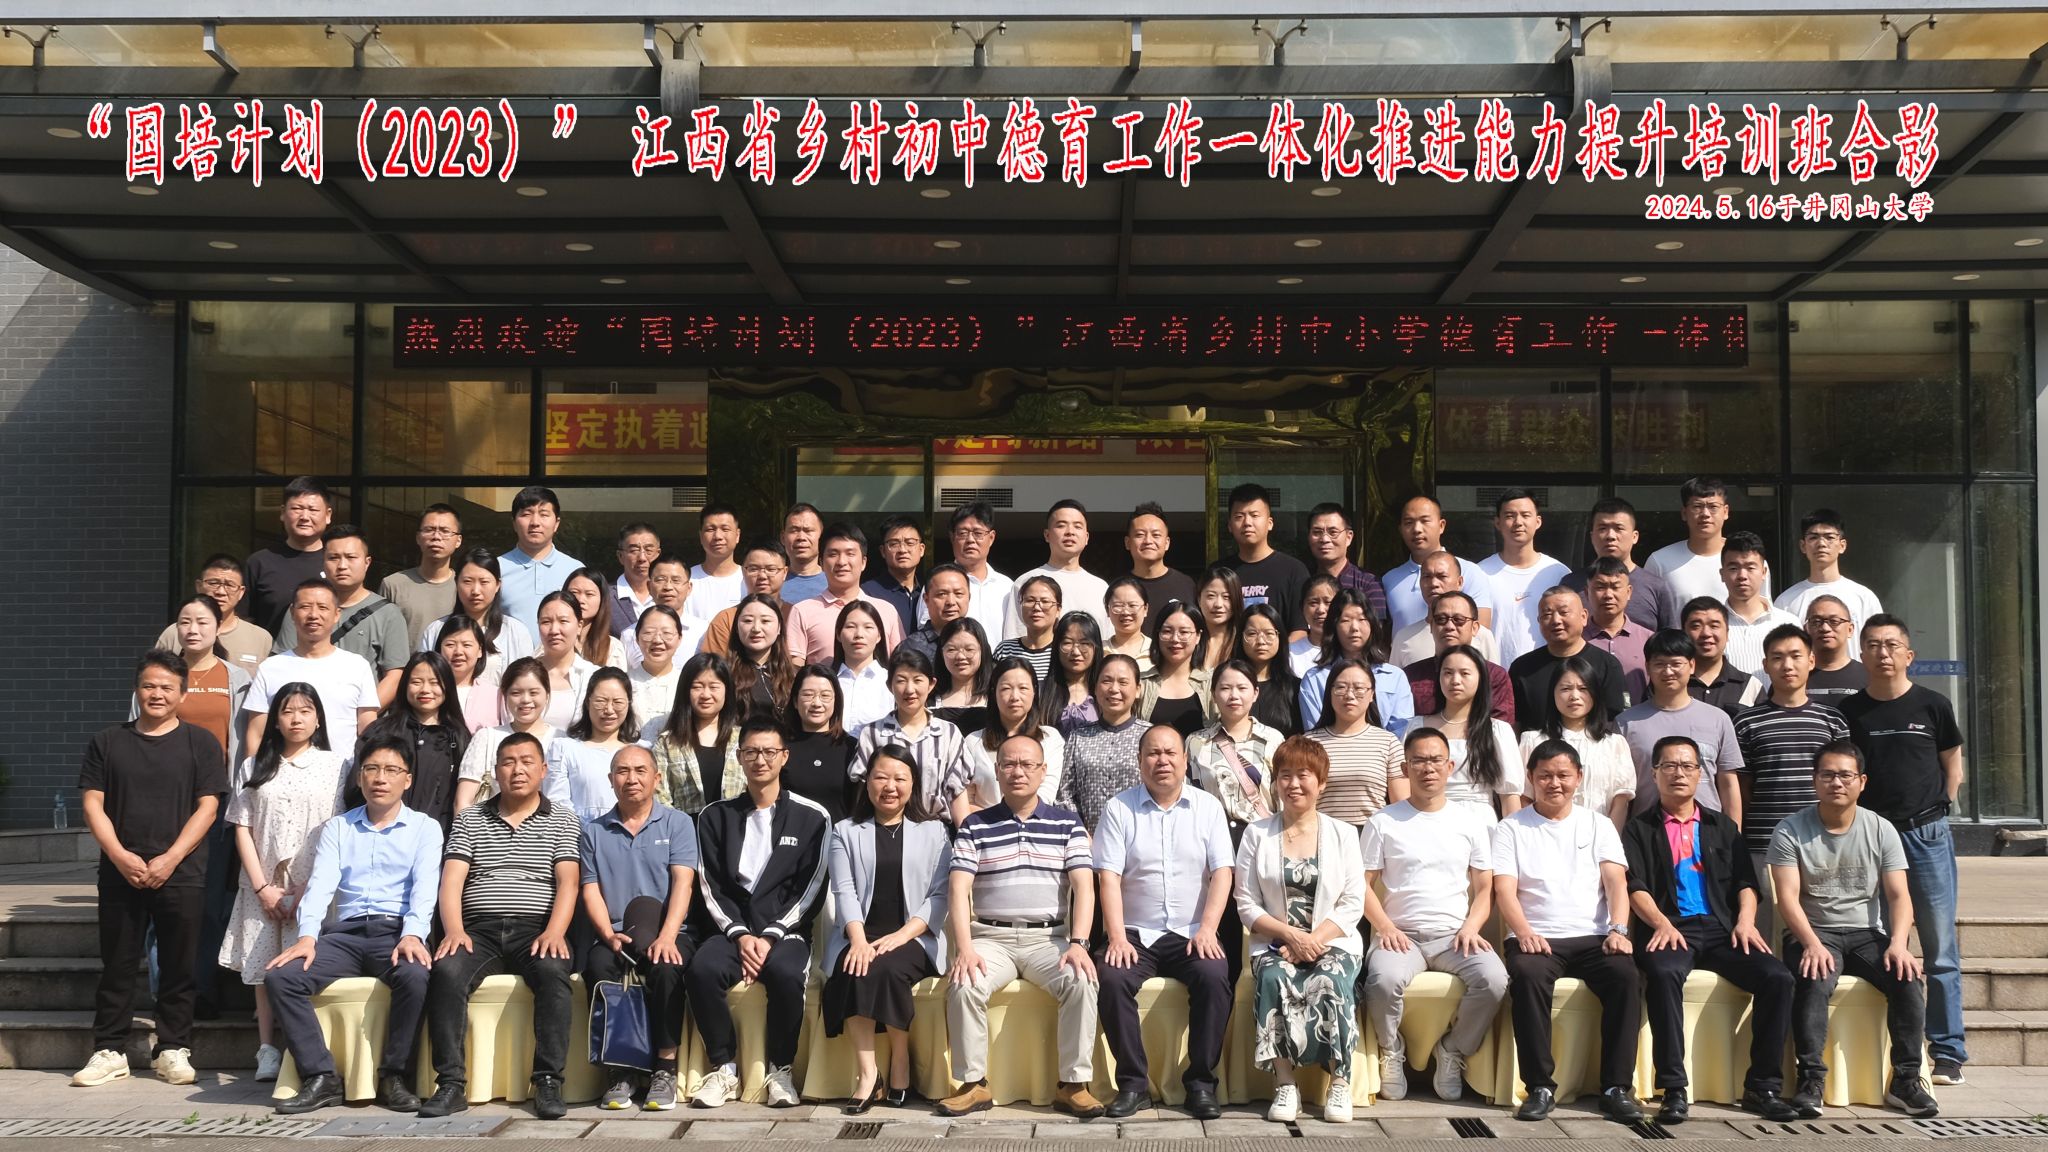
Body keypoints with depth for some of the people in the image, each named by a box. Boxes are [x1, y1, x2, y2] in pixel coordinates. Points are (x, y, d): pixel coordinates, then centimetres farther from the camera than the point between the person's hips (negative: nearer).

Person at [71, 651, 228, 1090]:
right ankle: (109, 1051, 15)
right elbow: (92, 803, 5)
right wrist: (120, 855, -10)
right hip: (120, 873, 2)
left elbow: (207, 807, -1)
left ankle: (172, 1049, 12)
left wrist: (169, 860, -11)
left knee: (178, 967, 2)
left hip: (180, 875, -2)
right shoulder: (107, 742, 11)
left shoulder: (200, 742, 4)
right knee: (117, 964, 6)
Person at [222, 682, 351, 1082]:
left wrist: (309, 891, -9)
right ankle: (267, 1053, 6)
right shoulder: (255, 768, 13)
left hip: (316, 888, -2)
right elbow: (242, 829, 8)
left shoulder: (336, 766, 5)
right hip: (264, 886, 3)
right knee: (263, 967, 0)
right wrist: (262, 887, -3)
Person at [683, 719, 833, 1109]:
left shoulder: (812, 818, 6)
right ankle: (723, 1068, -12)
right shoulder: (715, 816, 12)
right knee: (701, 970, -30)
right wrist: (740, 934, -10)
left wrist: (771, 936, -11)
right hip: (730, 929, 2)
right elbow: (711, 887, 6)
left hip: (786, 930, -2)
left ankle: (780, 1070, -13)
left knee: (786, 974, -35)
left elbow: (810, 890, 1)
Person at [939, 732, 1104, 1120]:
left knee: (1081, 982, -29)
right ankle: (974, 1084, -14)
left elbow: (1083, 886, 0)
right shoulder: (975, 826, 8)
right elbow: (959, 889, -1)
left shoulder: (1067, 823, 9)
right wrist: (965, 948, -16)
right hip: (990, 937, 0)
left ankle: (1073, 1084, -16)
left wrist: (1078, 943, -15)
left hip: (1049, 938, 0)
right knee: (963, 985, -29)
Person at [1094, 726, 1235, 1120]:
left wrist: (1207, 930, -13)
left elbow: (1222, 873, 0)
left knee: (1214, 976, -29)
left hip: (1191, 935, 0)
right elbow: (1108, 877, -3)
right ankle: (1133, 1083, -15)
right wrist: (1117, 938, -15)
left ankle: (1201, 1082, -14)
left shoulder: (1207, 807, 8)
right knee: (1111, 978, -29)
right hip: (1135, 934, 0)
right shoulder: (1119, 808, 5)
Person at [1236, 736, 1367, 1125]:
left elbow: (1353, 904, 1)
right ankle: (1284, 1083, -27)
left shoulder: (1343, 834, 9)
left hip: (1333, 942, 0)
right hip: (1275, 944, 0)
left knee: (1330, 981, -32)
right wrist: (1291, 935, -13)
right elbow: (1247, 906, 2)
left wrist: (1314, 939, -14)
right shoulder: (1256, 834, 8)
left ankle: (1340, 1082, -20)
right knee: (1273, 978, -32)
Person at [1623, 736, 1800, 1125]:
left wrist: (1745, 920, -5)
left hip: (1721, 930, 4)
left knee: (1777, 978, -24)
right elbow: (1635, 887, 1)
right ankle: (1674, 1089, -33)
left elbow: (1746, 882, 15)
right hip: (1669, 930, -3)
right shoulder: (1640, 829, 13)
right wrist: (1662, 924, -17)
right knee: (1663, 974, -37)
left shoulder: (1722, 827, 24)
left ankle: (1763, 1086, -13)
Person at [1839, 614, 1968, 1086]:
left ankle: (1948, 1052, 9)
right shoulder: (1851, 711, 4)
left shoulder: (1932, 705, 3)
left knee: (1940, 950, 2)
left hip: (1927, 834, -1)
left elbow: (1952, 765, 12)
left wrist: (1937, 810, 5)